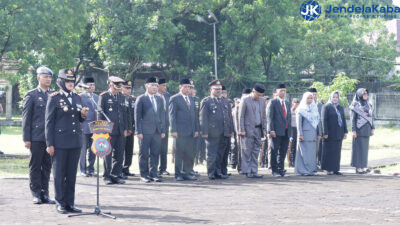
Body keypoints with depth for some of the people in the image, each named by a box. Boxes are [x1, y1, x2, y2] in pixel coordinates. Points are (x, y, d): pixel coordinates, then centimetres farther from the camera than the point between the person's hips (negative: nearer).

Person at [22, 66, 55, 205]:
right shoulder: (31, 95, 0)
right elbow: (26, 118, -2)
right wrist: (26, 138, -8)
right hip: (36, 137, -4)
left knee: (47, 166, 7)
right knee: (35, 166, 1)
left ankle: (45, 194, 13)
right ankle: (36, 194, 8)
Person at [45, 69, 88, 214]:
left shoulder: (77, 98, 13)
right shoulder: (54, 98, -3)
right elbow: (49, 122, -6)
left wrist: (83, 115, -3)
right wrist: (49, 144, -10)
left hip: (75, 142, 5)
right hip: (60, 143, -5)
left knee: (72, 174, 8)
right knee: (59, 174, 1)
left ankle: (70, 203, 14)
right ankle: (60, 203, 8)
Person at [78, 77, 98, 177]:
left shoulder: (96, 97, 14)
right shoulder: (80, 97, -5)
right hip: (84, 127, -5)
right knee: (83, 149, 1)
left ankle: (91, 169, 16)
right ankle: (83, 170, 8)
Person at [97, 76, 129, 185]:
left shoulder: (122, 97, 16)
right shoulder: (103, 96, -1)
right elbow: (100, 113, -3)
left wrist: (125, 129, 12)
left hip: (120, 131, 5)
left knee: (119, 154, 6)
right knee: (108, 154, -2)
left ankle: (116, 175, 13)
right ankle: (107, 176, 4)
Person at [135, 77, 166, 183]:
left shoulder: (159, 99, 15)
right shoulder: (141, 99, -1)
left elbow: (162, 116, 16)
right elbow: (137, 116, -4)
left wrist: (163, 130, 9)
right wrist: (138, 131, -10)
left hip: (157, 132, 5)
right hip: (145, 131, -5)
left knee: (155, 153, 5)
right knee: (144, 154, 0)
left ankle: (153, 173, 11)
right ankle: (144, 174, 8)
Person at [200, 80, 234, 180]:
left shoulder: (225, 102, 20)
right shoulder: (205, 101, 0)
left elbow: (230, 117, 21)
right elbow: (203, 118, -6)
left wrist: (231, 130, 13)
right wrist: (204, 132, -13)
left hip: (224, 134, 6)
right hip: (212, 133, -6)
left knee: (220, 154, 10)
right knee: (212, 154, -3)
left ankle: (218, 172, 16)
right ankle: (211, 173, 2)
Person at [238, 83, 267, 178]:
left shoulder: (262, 101, 11)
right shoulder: (245, 100, -6)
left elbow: (263, 116, 16)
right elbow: (241, 116, -6)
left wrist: (264, 129, 9)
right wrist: (242, 130, -11)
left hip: (258, 129, 5)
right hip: (248, 130, -5)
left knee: (256, 151, 5)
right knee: (247, 151, -3)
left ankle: (254, 171, 8)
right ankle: (247, 171, 1)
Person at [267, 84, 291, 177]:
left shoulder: (287, 103, 18)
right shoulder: (273, 102, -1)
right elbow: (269, 117, -7)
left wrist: (289, 130, 13)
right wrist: (271, 130, -15)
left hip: (286, 132, 6)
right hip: (276, 132, -6)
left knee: (283, 152, 8)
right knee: (274, 152, -1)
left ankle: (281, 170, 13)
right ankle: (275, 171, 4)